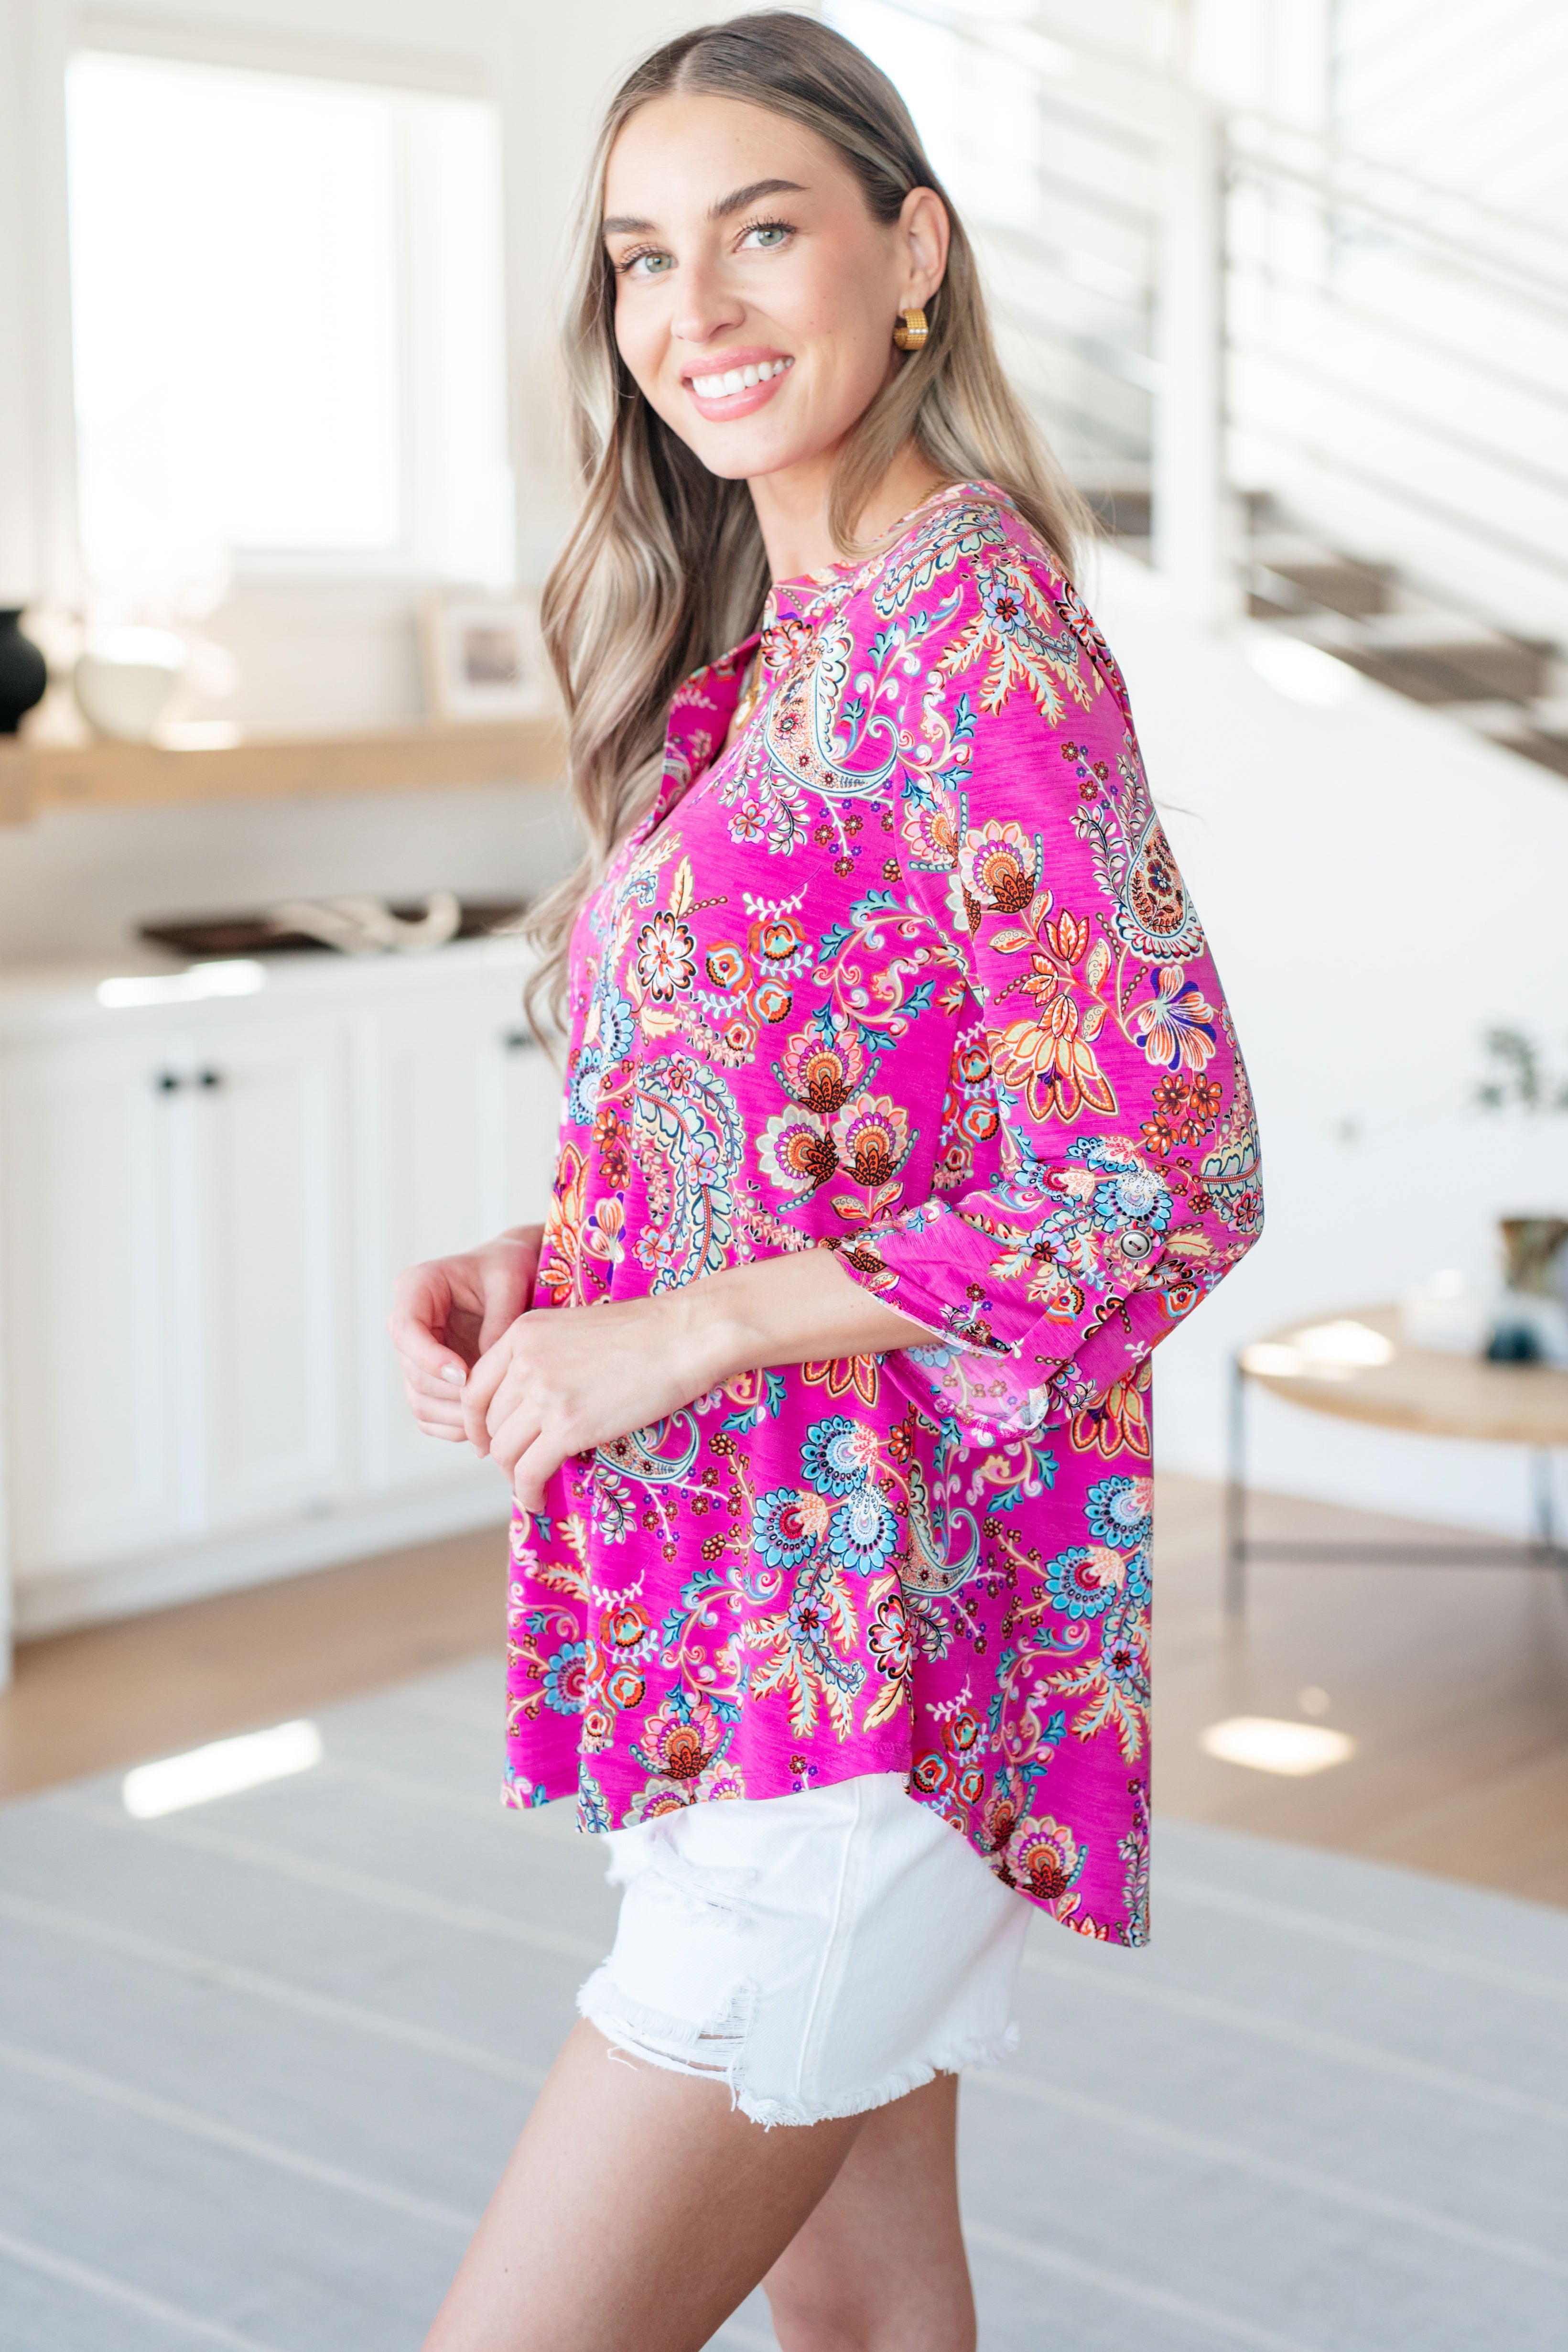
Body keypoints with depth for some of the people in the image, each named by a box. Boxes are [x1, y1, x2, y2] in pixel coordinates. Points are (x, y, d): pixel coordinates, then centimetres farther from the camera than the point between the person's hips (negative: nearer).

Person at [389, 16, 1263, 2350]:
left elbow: (1171, 1175, -20)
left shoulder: (970, 618, -14)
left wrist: (682, 1331, -18)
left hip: (872, 1634, -9)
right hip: (753, 1633, 9)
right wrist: (543, 1268, 2)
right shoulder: (761, 645, 13)